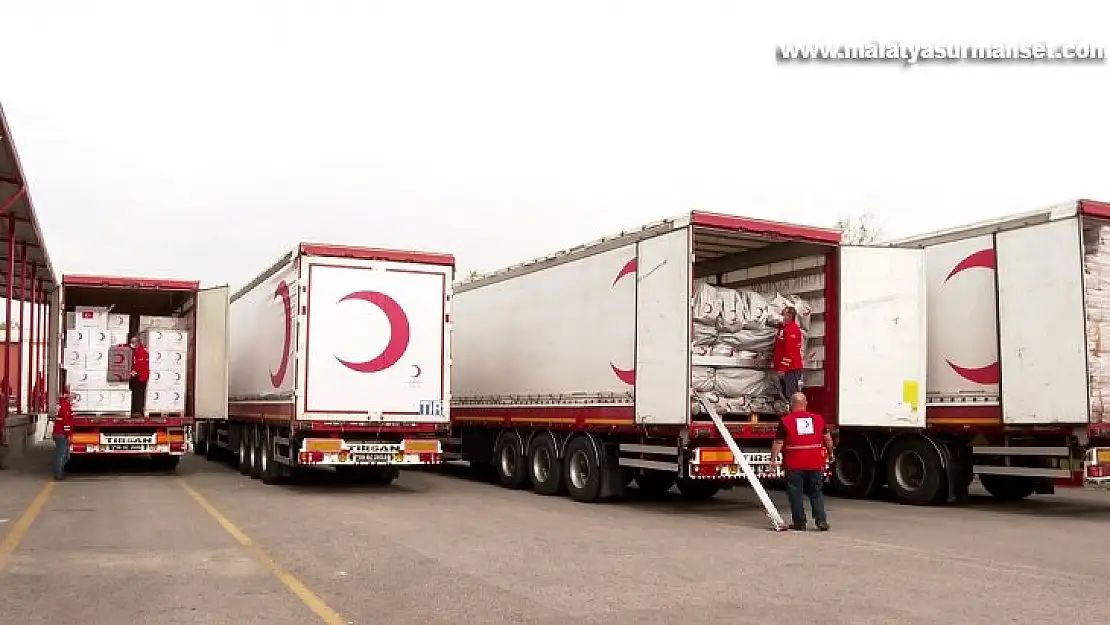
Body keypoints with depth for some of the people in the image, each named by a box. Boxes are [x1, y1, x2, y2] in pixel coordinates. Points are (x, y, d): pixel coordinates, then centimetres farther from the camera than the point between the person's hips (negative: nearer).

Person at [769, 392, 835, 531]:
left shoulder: (785, 420, -5)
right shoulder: (818, 419, 5)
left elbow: (778, 443, -7)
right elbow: (828, 438, 9)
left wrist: (773, 460, -1)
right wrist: (830, 453, 24)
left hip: (794, 465, -3)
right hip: (815, 464, 3)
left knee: (795, 493, 6)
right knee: (816, 493, 14)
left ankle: (799, 522, 9)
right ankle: (821, 520, 5)